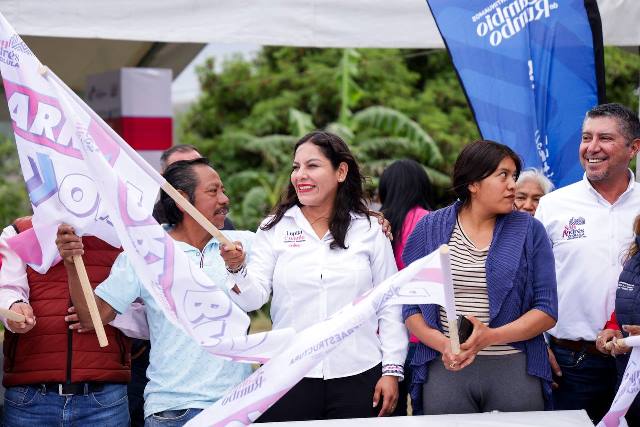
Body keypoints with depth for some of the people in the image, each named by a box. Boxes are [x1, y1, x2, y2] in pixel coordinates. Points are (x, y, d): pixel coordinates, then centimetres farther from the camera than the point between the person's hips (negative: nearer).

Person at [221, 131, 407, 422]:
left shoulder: (369, 231, 3)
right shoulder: (274, 229, 4)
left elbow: (389, 304, 5)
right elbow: (254, 297, -3)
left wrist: (392, 370, 2)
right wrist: (237, 269, -23)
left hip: (358, 376, 0)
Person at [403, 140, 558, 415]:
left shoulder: (529, 231, 3)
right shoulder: (430, 229, 5)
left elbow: (546, 311, -1)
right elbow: (411, 308, 3)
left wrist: (490, 337, -16)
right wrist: (443, 344, -16)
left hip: (515, 369, 0)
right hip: (446, 370, 0)